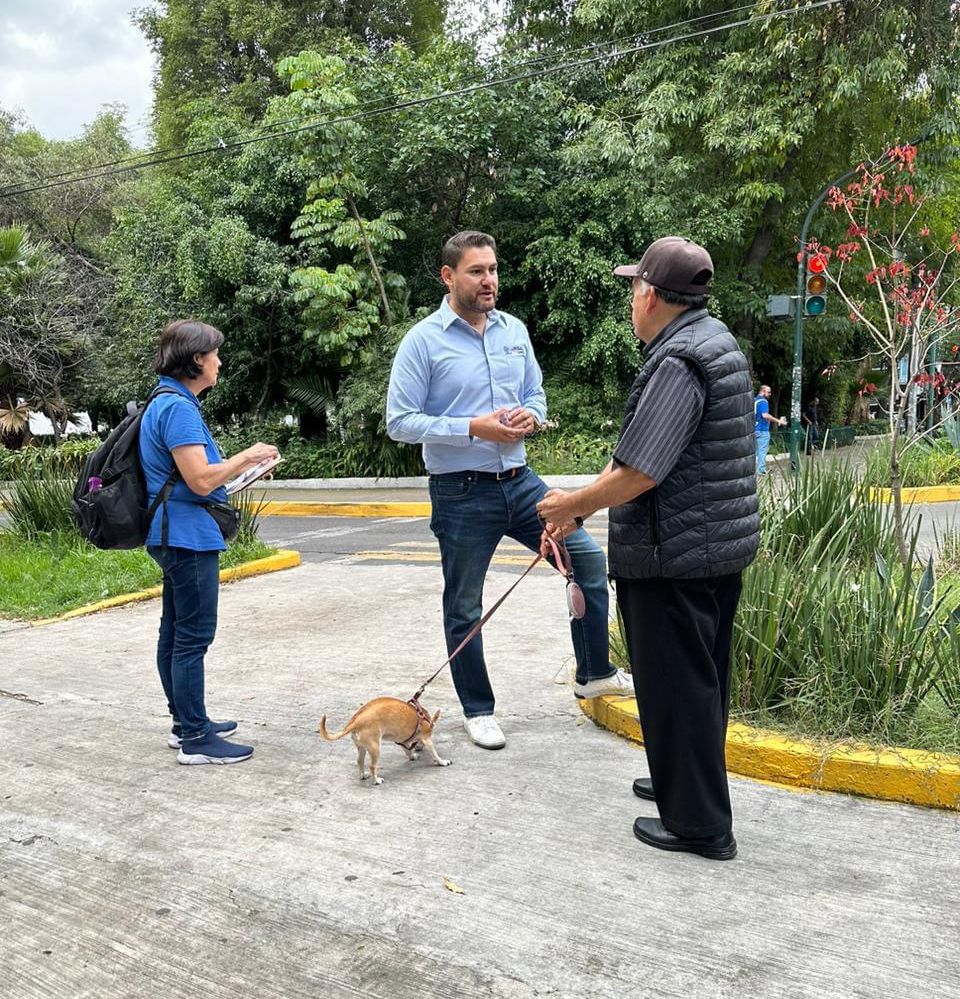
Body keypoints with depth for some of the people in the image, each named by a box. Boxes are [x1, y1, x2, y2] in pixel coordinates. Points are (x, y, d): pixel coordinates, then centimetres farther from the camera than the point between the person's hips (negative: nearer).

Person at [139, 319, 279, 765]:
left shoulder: (168, 403, 15)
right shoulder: (178, 408, -18)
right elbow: (201, 479, -23)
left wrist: (245, 462, 20)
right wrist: (249, 456, -11)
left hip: (174, 536, 11)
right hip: (189, 536, -11)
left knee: (175, 632, 16)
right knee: (193, 636, -5)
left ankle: (185, 722, 27)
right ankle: (195, 739, 3)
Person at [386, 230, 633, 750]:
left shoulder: (514, 330, 7)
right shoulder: (423, 341, -10)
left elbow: (537, 393, 17)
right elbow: (400, 422, -12)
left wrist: (531, 415, -7)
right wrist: (473, 428, -20)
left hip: (520, 482, 5)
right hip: (462, 493, -5)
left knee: (589, 560, 4)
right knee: (464, 609, 7)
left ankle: (594, 674, 23)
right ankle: (478, 710, 26)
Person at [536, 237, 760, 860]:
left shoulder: (677, 362, -19)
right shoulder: (715, 341, 14)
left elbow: (638, 474, -23)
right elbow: (635, 452, 15)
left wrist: (572, 504, -6)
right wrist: (578, 508, 15)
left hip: (674, 557, -10)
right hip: (721, 547, 10)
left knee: (677, 685, 1)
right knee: (702, 679, 21)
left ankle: (699, 825, 13)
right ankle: (689, 784, 39)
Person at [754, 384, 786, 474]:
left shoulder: (754, 400, 15)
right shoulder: (763, 401, -14)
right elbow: (765, 415, -26)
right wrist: (778, 421, -22)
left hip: (755, 429, 9)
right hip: (762, 430, -9)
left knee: (756, 450, 13)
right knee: (762, 450, -5)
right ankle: (761, 470, -5)